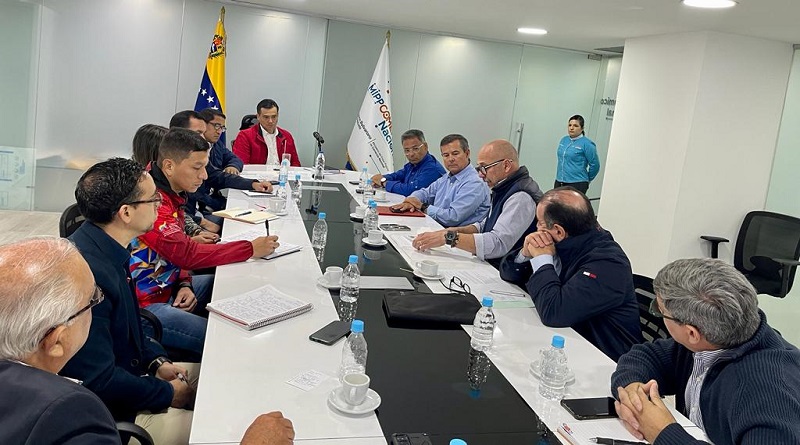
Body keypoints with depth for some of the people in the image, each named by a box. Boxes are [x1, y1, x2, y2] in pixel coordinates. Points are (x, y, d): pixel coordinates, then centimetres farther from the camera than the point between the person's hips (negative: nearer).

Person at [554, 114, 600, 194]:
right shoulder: (564, 140, 10)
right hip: (559, 182, 7)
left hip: (577, 184, -7)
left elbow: (595, 165, -7)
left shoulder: (587, 144, -10)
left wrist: (586, 179, 6)